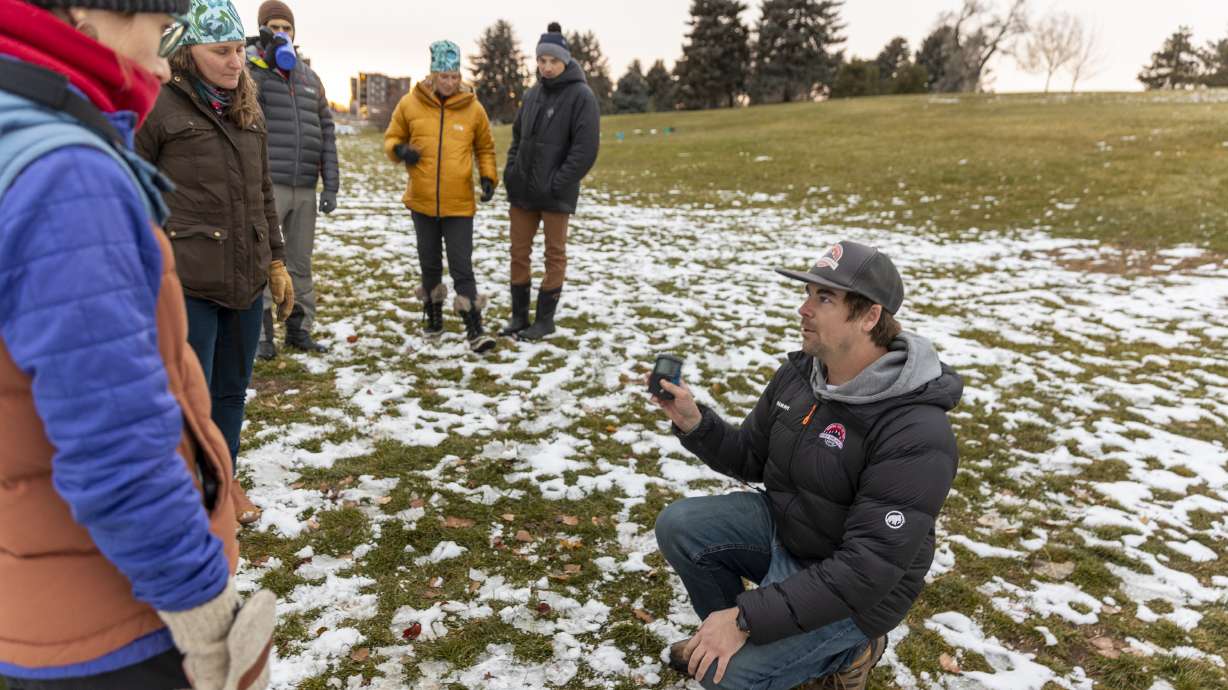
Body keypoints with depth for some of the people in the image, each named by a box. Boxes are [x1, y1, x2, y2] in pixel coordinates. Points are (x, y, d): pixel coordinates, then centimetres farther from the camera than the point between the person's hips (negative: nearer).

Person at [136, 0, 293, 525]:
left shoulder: (249, 111, 11)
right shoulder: (159, 106, -7)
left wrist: (276, 261, 14)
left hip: (246, 280, 5)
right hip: (186, 282, -5)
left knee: (232, 389, 15)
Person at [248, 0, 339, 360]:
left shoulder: (310, 77, 15)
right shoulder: (251, 70, 1)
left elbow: (326, 134, 13)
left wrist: (330, 185, 6)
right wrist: (262, 60, -17)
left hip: (305, 188, 5)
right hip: (266, 186, -4)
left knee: (301, 262, 11)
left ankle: (299, 330, 21)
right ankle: (261, 335, 6)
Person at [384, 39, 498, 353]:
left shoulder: (473, 108, -2)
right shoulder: (410, 104, -1)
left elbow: (485, 148, 11)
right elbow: (392, 137, 10)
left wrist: (488, 177, -5)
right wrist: (399, 150, -13)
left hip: (459, 204, -2)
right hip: (422, 201, 2)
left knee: (462, 267, -5)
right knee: (429, 264, 16)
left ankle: (475, 331, -4)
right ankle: (433, 316, 33)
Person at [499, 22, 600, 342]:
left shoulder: (581, 96, -8)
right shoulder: (533, 94, 11)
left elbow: (586, 148, -14)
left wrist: (556, 184, -16)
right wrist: (510, 172, 6)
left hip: (555, 194, -6)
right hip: (522, 190, 6)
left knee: (554, 255, 5)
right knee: (519, 252, 9)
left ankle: (545, 319, 16)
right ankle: (519, 315, 22)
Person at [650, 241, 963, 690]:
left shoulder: (915, 432, -30)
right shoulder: (799, 373, -6)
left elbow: (868, 568, -32)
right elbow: (751, 459, 6)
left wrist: (748, 618, -33)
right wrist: (694, 423, -14)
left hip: (853, 589, -7)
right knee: (677, 526, -8)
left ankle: (844, 649, 6)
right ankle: (729, 635, 15)